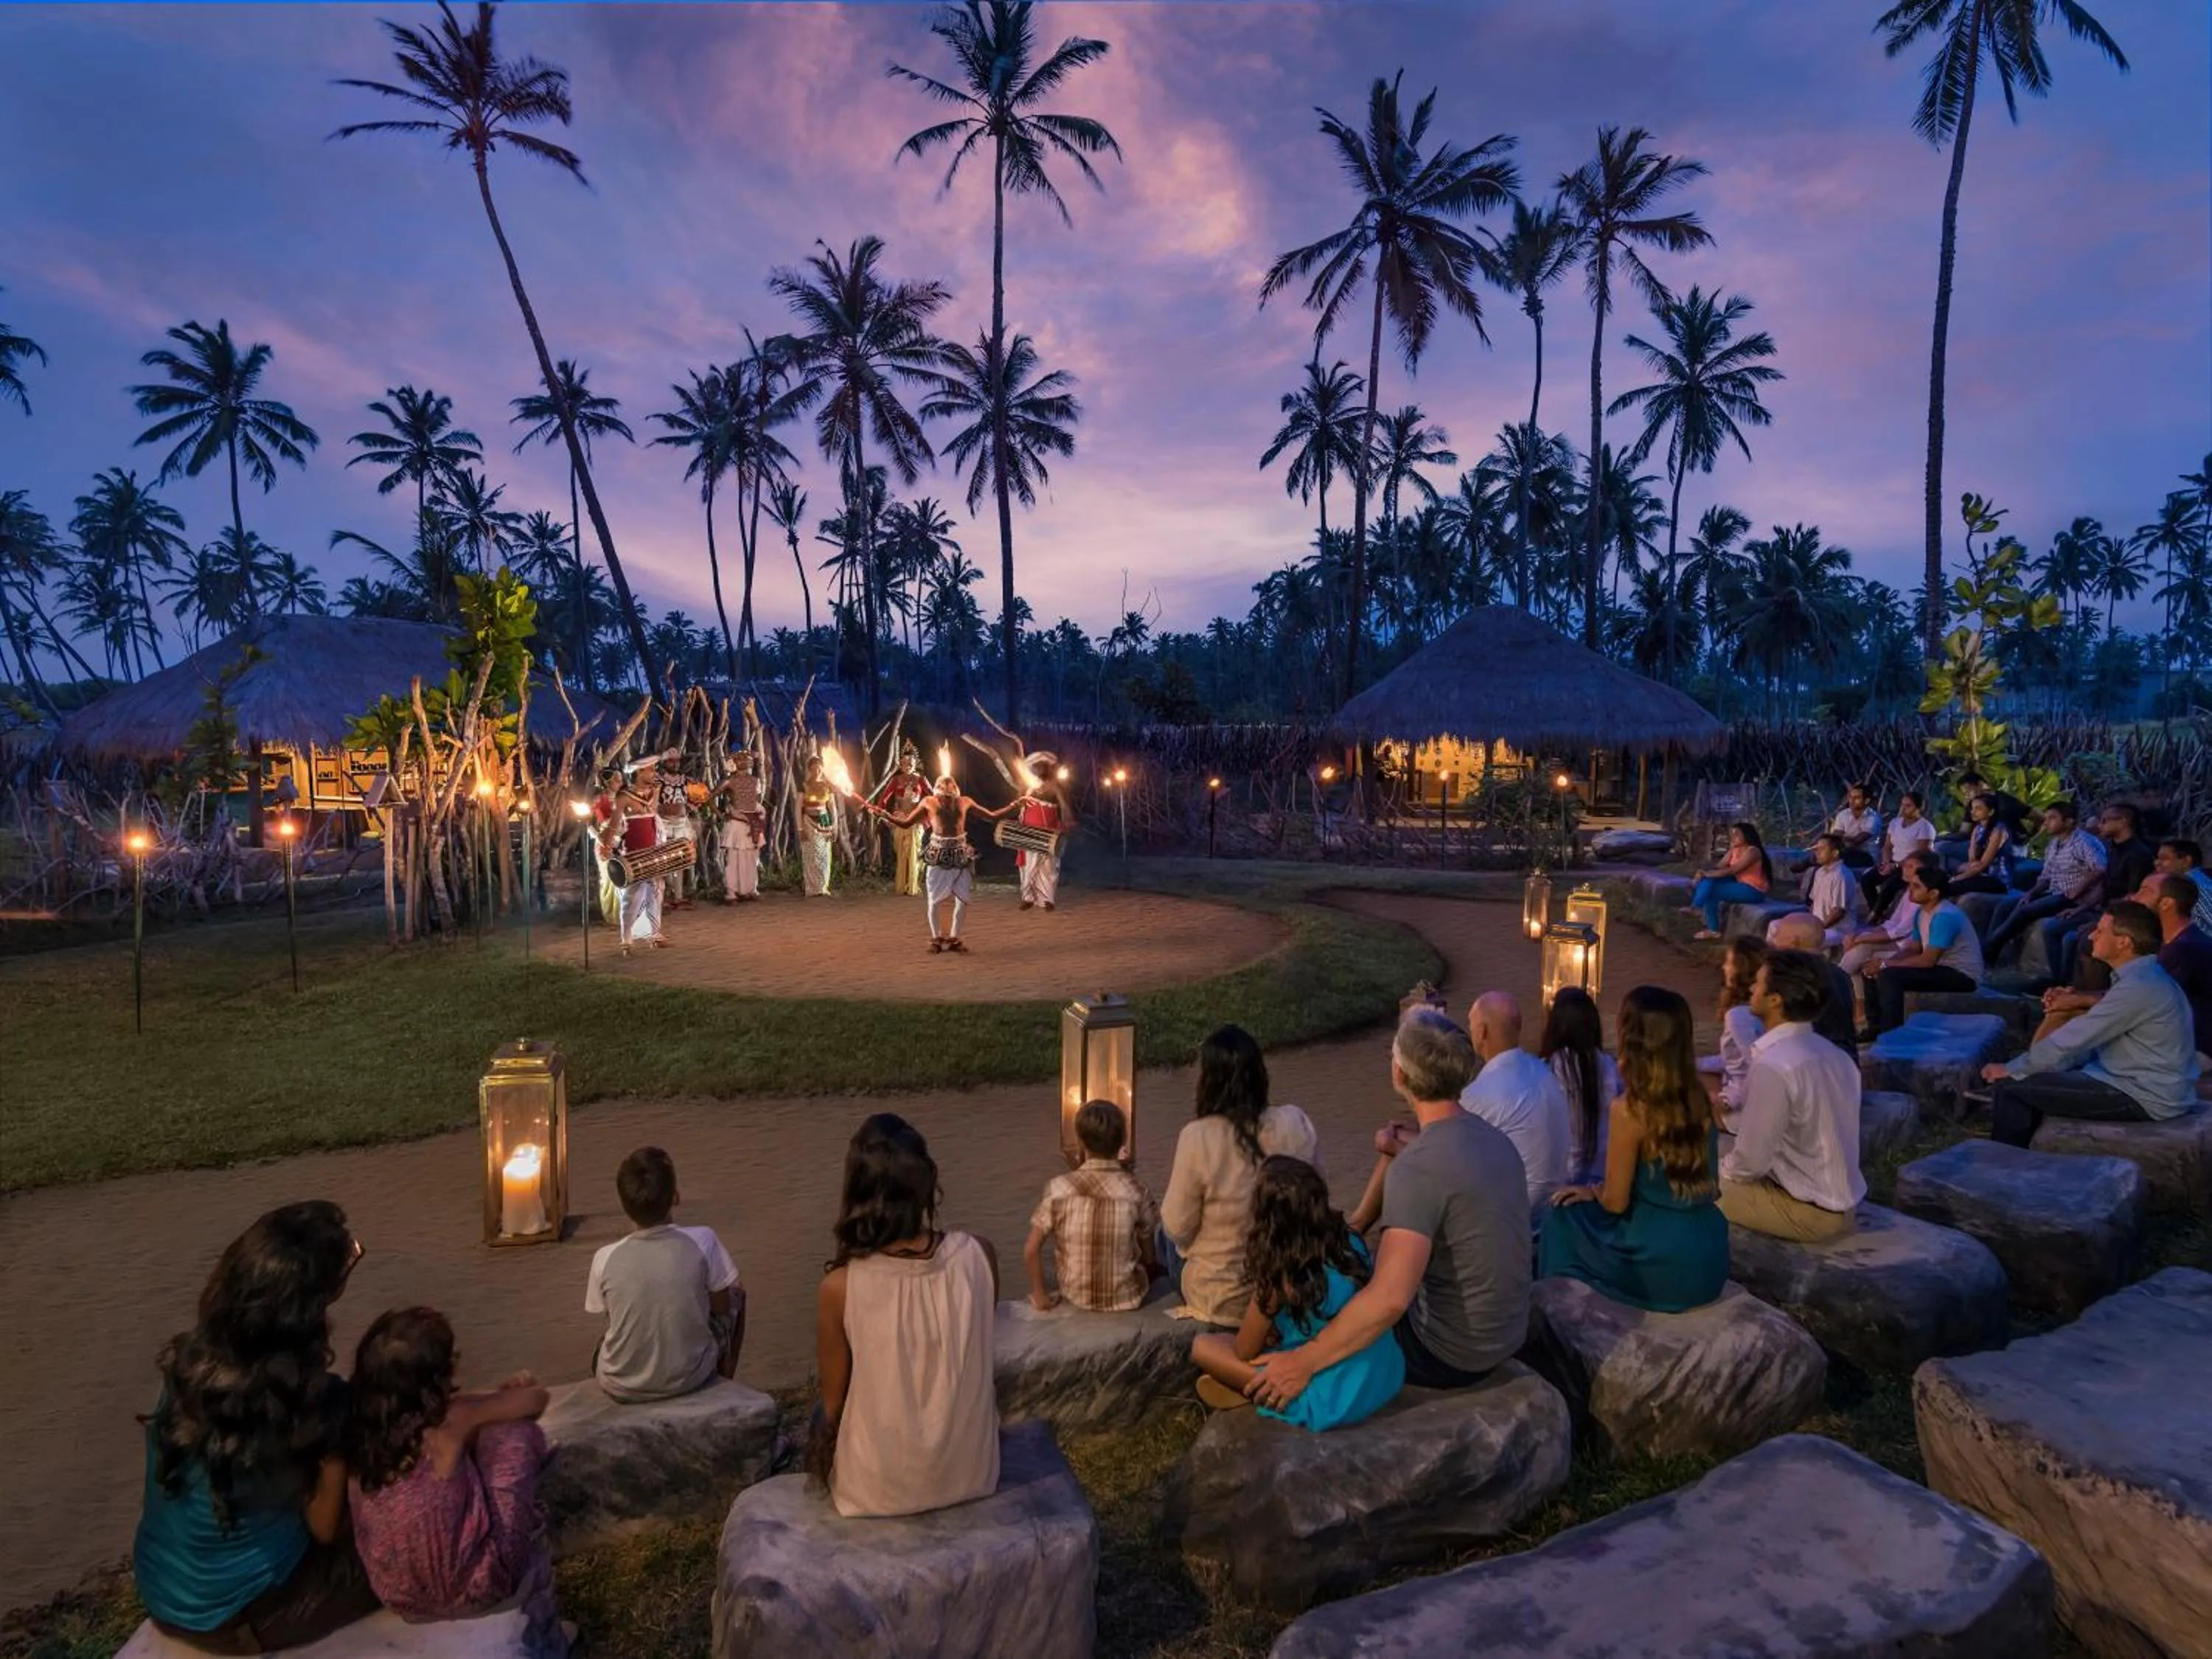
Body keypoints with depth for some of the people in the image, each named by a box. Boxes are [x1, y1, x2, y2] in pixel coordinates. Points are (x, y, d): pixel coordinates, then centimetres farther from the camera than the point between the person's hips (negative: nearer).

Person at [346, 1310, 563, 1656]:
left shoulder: (360, 1424, -5)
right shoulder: (452, 1419, -19)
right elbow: (536, 1398, -4)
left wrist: (499, 1396, 11)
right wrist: (508, 1395, 16)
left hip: (397, 1595, 6)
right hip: (469, 1591, -6)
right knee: (515, 1431, 3)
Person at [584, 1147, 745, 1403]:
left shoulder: (605, 1259, -19)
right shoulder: (702, 1242, -22)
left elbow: (605, 1311, 0)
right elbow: (721, 1308, -8)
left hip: (622, 1388, 2)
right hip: (690, 1378, -1)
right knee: (736, 1294, 25)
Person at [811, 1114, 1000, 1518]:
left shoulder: (841, 1287, -23)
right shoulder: (979, 1255, -16)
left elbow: (833, 1404, -9)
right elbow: (969, 1360, 1)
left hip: (879, 1490, -2)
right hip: (970, 1474, 2)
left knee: (822, 1416, 27)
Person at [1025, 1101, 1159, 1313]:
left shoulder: (1058, 1188, -14)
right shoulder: (1135, 1190, -15)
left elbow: (1031, 1251, -12)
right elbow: (1149, 1257, -5)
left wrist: (1040, 1295, 2)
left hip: (1076, 1297, 2)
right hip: (1126, 1298, -1)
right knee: (1156, 1266, 30)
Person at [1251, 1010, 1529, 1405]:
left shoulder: (1415, 1168, -29)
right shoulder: (1492, 1138, -2)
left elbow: (1390, 1299, -38)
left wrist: (1303, 1362, -31)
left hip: (1450, 1355, -7)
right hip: (1506, 1336, 8)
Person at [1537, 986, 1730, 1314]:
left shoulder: (1629, 1110, -19)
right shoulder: (1702, 1101, 0)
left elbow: (1615, 1202, -11)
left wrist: (1592, 1191, 11)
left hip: (1663, 1268, -6)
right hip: (1710, 1261, 6)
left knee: (1563, 1219, 17)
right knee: (1587, 1210, 27)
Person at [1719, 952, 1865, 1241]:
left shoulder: (1774, 1066, -25)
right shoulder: (1833, 1055, 2)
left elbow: (1750, 1163, -20)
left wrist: (1717, 1170, 0)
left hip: (1810, 1210, -8)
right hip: (1842, 1200, 8)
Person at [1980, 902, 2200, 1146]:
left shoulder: (2138, 986, -24)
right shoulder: (2142, 975, 9)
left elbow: (2073, 1039, -20)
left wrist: (2011, 1070, -10)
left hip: (2145, 1097, -10)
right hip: (2141, 1082, 10)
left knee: (2011, 1086, -12)